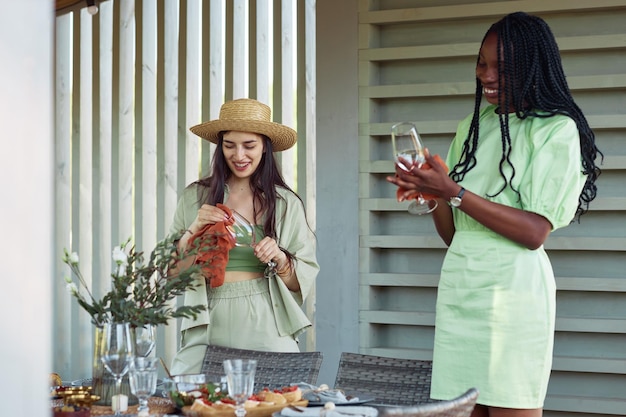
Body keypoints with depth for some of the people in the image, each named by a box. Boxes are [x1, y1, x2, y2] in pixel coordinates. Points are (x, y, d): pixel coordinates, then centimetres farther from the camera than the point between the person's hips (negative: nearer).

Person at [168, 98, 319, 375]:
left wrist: (280, 259, -12)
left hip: (266, 329, 0)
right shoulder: (194, 197, 7)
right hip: (209, 328, 0)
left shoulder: (286, 204, 5)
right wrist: (194, 230, -8)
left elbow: (304, 280, 7)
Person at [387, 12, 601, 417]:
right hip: (458, 282, 5)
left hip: (512, 287, -5)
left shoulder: (557, 130, -2)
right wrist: (432, 194, -6)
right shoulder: (472, 128, 15)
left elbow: (534, 232, -12)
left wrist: (453, 191, -16)